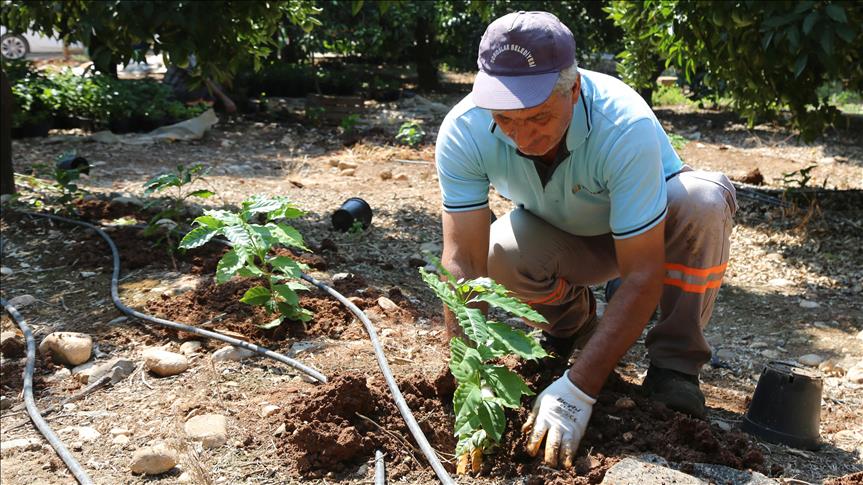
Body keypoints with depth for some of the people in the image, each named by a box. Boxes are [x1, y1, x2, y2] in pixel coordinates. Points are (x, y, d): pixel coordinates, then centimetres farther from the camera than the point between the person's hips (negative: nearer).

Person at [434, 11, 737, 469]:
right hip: (560, 238, 2)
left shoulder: (626, 126, -38)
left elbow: (642, 274, -37)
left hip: (651, 229, -2)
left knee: (703, 200, -35)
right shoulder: (463, 132, -29)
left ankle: (674, 363, -13)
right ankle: (571, 320, 4)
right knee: (501, 254, -32)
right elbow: (464, 260, -30)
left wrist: (578, 389, -41)